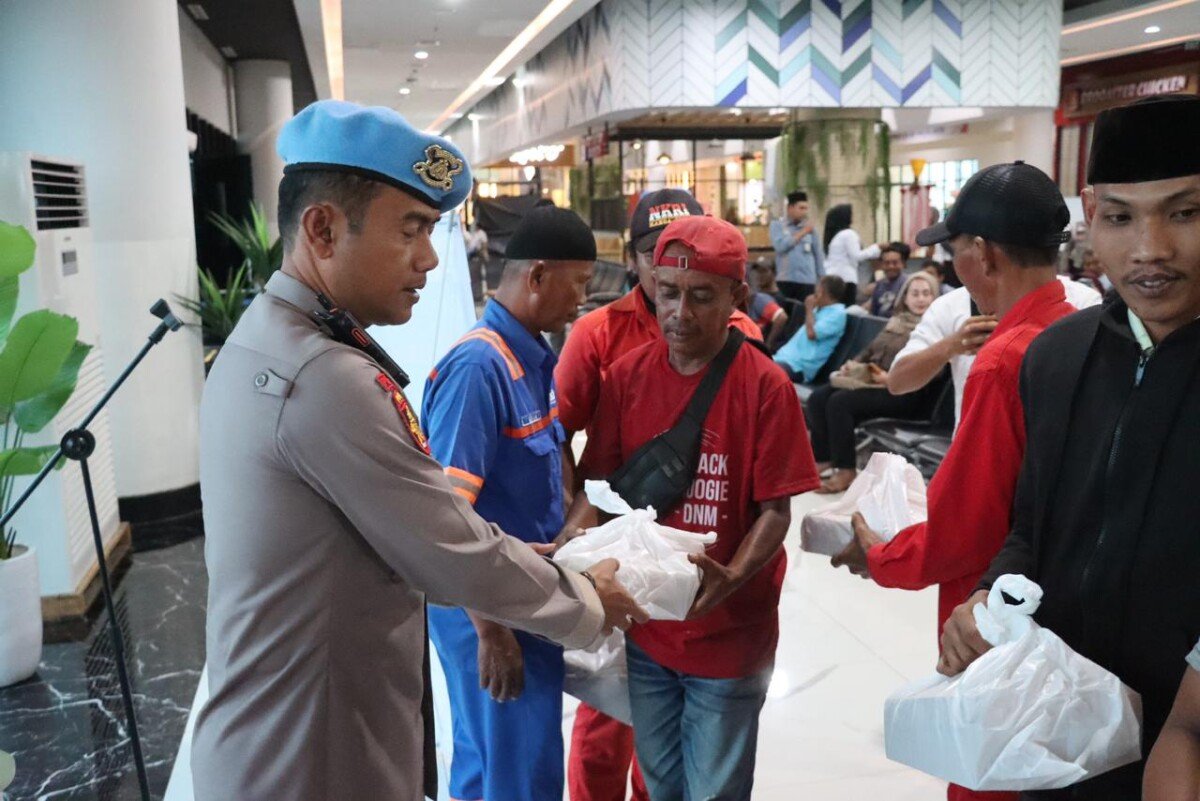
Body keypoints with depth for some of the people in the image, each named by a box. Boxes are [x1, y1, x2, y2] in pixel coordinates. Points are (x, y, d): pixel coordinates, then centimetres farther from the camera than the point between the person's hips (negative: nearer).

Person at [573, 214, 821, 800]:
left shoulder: (766, 386, -13)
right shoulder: (626, 376, -2)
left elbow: (776, 510, -11)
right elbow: (601, 483, 2)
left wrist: (730, 579, -28)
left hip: (729, 633, -3)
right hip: (643, 627, 3)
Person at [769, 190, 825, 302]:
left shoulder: (809, 227, 8)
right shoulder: (777, 225, 4)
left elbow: (819, 253, 12)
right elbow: (780, 245, -13)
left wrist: (822, 279, 8)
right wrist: (802, 233, -7)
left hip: (807, 280, 2)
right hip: (785, 280, -1)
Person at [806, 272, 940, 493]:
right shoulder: (896, 321, 20)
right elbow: (870, 351, 25)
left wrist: (890, 378, -24)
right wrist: (852, 365, 4)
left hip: (904, 393, -7)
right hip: (870, 381, 8)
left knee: (840, 401, -28)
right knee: (818, 398, -13)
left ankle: (845, 471, -20)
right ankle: (822, 457, -3)